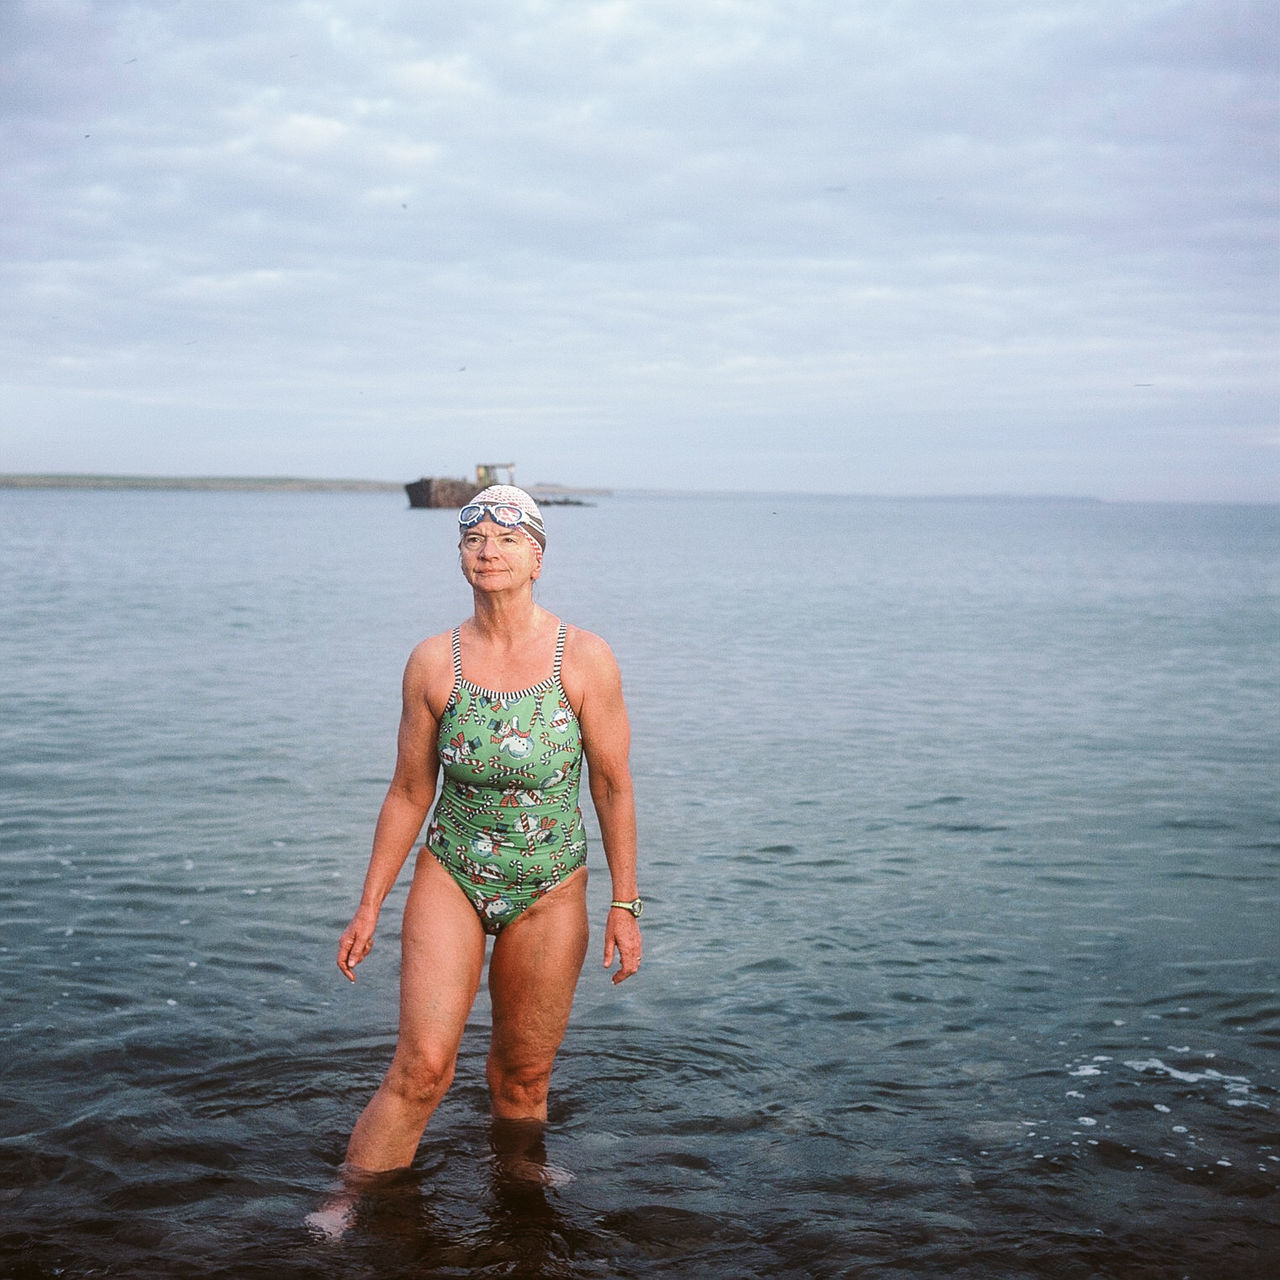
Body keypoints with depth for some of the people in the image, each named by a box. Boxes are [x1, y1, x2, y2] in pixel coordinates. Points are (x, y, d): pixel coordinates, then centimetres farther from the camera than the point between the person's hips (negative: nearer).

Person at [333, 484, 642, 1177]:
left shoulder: (585, 659, -9)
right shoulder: (433, 662, -5)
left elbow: (613, 786, -3)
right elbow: (408, 792, 3)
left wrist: (625, 904, -3)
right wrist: (369, 905, 4)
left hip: (549, 891, 0)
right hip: (450, 877, 0)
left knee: (523, 1077, 11)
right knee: (421, 1068, -11)